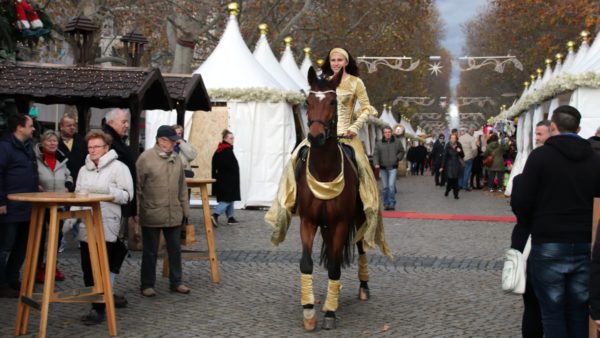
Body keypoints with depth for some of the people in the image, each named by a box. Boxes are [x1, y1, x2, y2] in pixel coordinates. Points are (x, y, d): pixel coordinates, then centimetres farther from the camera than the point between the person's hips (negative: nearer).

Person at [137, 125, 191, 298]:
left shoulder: (176, 158, 8)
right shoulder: (146, 158, -9)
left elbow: (182, 186, 15)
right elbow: (137, 186, -7)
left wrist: (185, 209, 14)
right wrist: (137, 211, -8)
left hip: (174, 214, 5)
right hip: (151, 214, -5)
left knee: (175, 249, 11)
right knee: (150, 251, 6)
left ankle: (176, 282, 24)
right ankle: (147, 285, 17)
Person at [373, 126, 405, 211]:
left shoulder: (397, 142, 5)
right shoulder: (379, 143, 6)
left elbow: (402, 152, 14)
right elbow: (375, 154, 1)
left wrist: (397, 158, -4)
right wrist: (376, 163, -15)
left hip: (393, 168, -2)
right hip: (383, 168, 2)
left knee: (391, 185, -13)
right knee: (385, 187, 5)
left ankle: (392, 203, -10)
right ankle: (386, 204, 14)